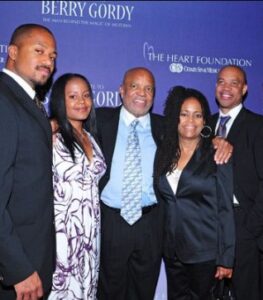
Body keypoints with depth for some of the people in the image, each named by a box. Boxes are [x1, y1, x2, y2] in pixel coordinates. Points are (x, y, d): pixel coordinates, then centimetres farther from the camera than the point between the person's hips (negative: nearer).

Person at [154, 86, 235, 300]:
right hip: (172, 250, 4)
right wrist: (159, 244, 6)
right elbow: (163, 200, 10)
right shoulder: (164, 153, 4)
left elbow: (225, 209, -9)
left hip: (204, 251, -4)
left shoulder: (216, 155, -9)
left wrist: (226, 258, -11)